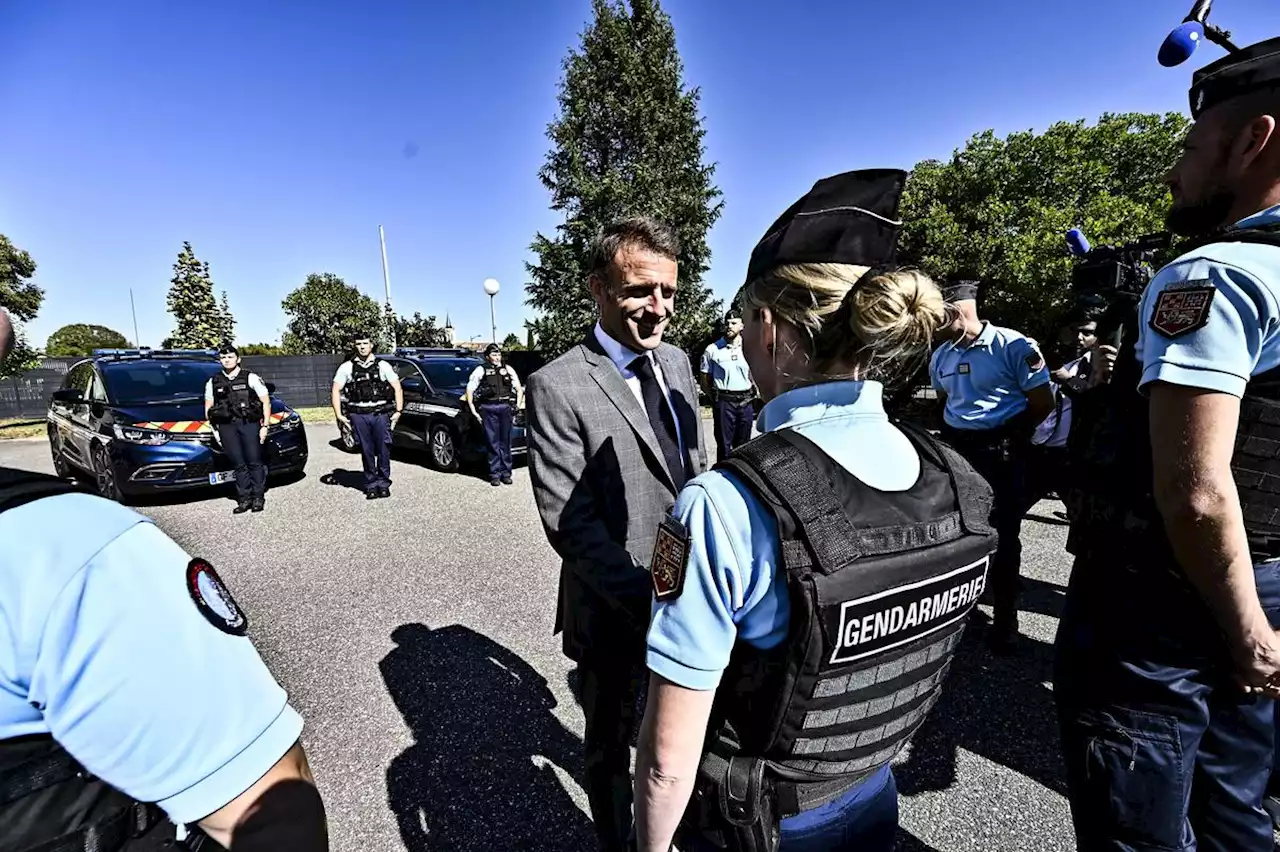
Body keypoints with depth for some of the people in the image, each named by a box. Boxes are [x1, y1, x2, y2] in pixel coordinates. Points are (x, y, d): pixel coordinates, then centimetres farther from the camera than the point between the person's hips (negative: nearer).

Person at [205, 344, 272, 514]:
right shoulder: (213, 382, 16)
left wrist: (265, 426, -3)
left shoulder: (251, 378, 6)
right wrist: (215, 430, 8)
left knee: (254, 462, -4)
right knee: (239, 465, 1)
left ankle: (258, 497, 2)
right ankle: (244, 499, 4)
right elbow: (208, 408, 18)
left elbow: (266, 402, 4)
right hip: (226, 426, 2)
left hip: (249, 423, -2)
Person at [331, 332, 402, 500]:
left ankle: (383, 483, 9)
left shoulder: (382, 365, 7)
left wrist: (398, 411, -3)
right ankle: (371, 484, 13)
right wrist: (339, 415, -1)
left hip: (381, 413, -1)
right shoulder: (347, 367, 9)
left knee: (383, 449, -2)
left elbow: (397, 388, 6)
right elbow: (336, 390, 9)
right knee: (366, 451, 4)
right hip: (359, 415, 1)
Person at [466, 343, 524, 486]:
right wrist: (473, 411, 0)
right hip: (488, 408, -1)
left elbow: (519, 389, 17)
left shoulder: (508, 369, 15)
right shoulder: (481, 370, 9)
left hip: (505, 407, 2)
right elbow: (469, 390, 7)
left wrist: (517, 406, 6)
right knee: (492, 442, -1)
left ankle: (506, 472, 9)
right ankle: (495, 473, 4)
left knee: (505, 442, 4)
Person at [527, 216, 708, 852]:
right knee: (611, 744, 21)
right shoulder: (557, 387, -19)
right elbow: (570, 522, -21)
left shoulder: (677, 364, 2)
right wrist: (648, 602, -24)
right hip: (616, 610, -6)